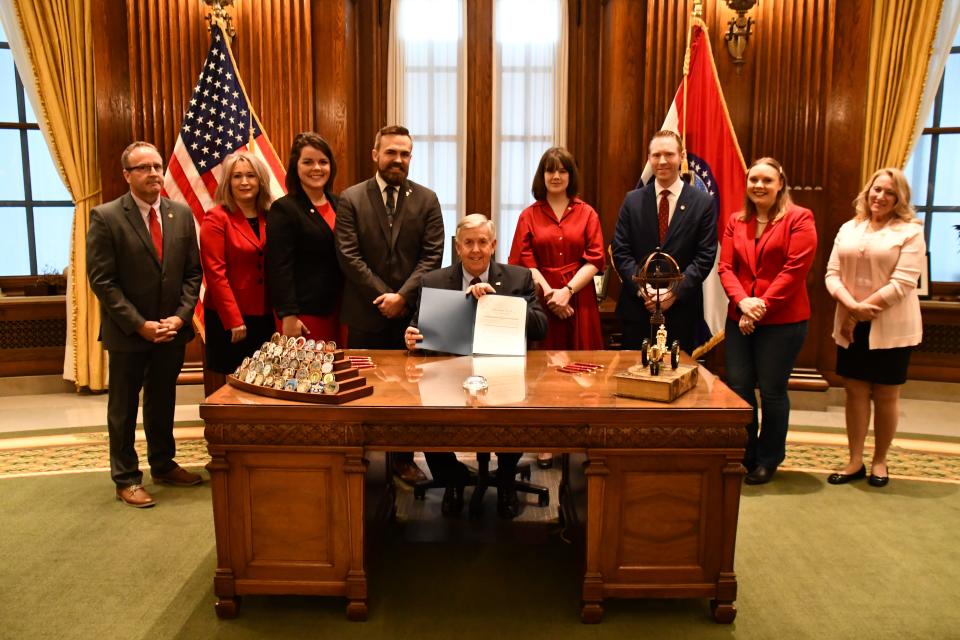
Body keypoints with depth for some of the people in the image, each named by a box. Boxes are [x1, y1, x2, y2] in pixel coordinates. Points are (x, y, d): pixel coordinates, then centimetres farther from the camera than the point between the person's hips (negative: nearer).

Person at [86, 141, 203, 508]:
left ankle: (163, 465, 33)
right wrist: (140, 325, -16)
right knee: (123, 409, 9)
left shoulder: (182, 214, 3)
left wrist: (180, 316, -8)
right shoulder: (106, 217, -10)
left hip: (172, 330, 4)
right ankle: (126, 479, 21)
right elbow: (102, 280, -12)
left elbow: (193, 272, 5)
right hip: (127, 333, -4)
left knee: (163, 403, 17)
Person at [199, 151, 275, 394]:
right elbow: (215, 273, -11)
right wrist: (234, 320, -15)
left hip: (264, 317, 5)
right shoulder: (216, 218, -6)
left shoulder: (269, 217, 8)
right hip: (227, 319, -4)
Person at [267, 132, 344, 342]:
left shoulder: (338, 204, 11)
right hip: (304, 314, -5)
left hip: (337, 309, 6)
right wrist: (288, 316, -16)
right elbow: (280, 268, -11)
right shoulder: (283, 209, -6)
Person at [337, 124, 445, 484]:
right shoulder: (351, 199, 1)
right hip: (365, 314, -1)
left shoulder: (426, 199, 5)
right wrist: (383, 297, -12)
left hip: (412, 312, 1)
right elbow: (349, 256, -6)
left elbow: (432, 256, -2)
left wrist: (402, 296, -12)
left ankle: (404, 458, 22)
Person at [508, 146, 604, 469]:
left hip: (579, 301, 0)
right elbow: (524, 261, 1)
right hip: (541, 301, 0)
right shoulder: (529, 215, 8)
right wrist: (548, 291, -11)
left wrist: (567, 290, -12)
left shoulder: (587, 214, 8)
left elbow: (595, 259, 0)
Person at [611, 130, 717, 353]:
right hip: (637, 307, 1)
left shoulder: (703, 203, 1)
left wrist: (676, 292, -14)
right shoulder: (632, 200, 6)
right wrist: (642, 289, -11)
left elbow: (705, 256, -3)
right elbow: (620, 252, 2)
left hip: (682, 309, -1)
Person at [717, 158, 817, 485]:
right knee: (737, 387, 7)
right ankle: (744, 455, 24)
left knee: (772, 391, 5)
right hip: (740, 318, 4)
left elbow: (795, 269, -11)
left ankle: (768, 460, 22)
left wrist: (762, 305, -15)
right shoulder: (735, 221, 11)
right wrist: (742, 301, -13)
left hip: (782, 320, -4)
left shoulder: (799, 218, -3)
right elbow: (725, 267, 4)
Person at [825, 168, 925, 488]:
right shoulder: (848, 229, 8)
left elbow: (903, 283, -14)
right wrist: (852, 306, -15)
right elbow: (832, 274, 2)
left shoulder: (910, 231, -6)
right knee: (855, 391, 8)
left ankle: (879, 461, 23)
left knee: (885, 394, 8)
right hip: (851, 327, 4)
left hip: (891, 327, -4)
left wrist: (861, 312, -14)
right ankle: (855, 461, 18)